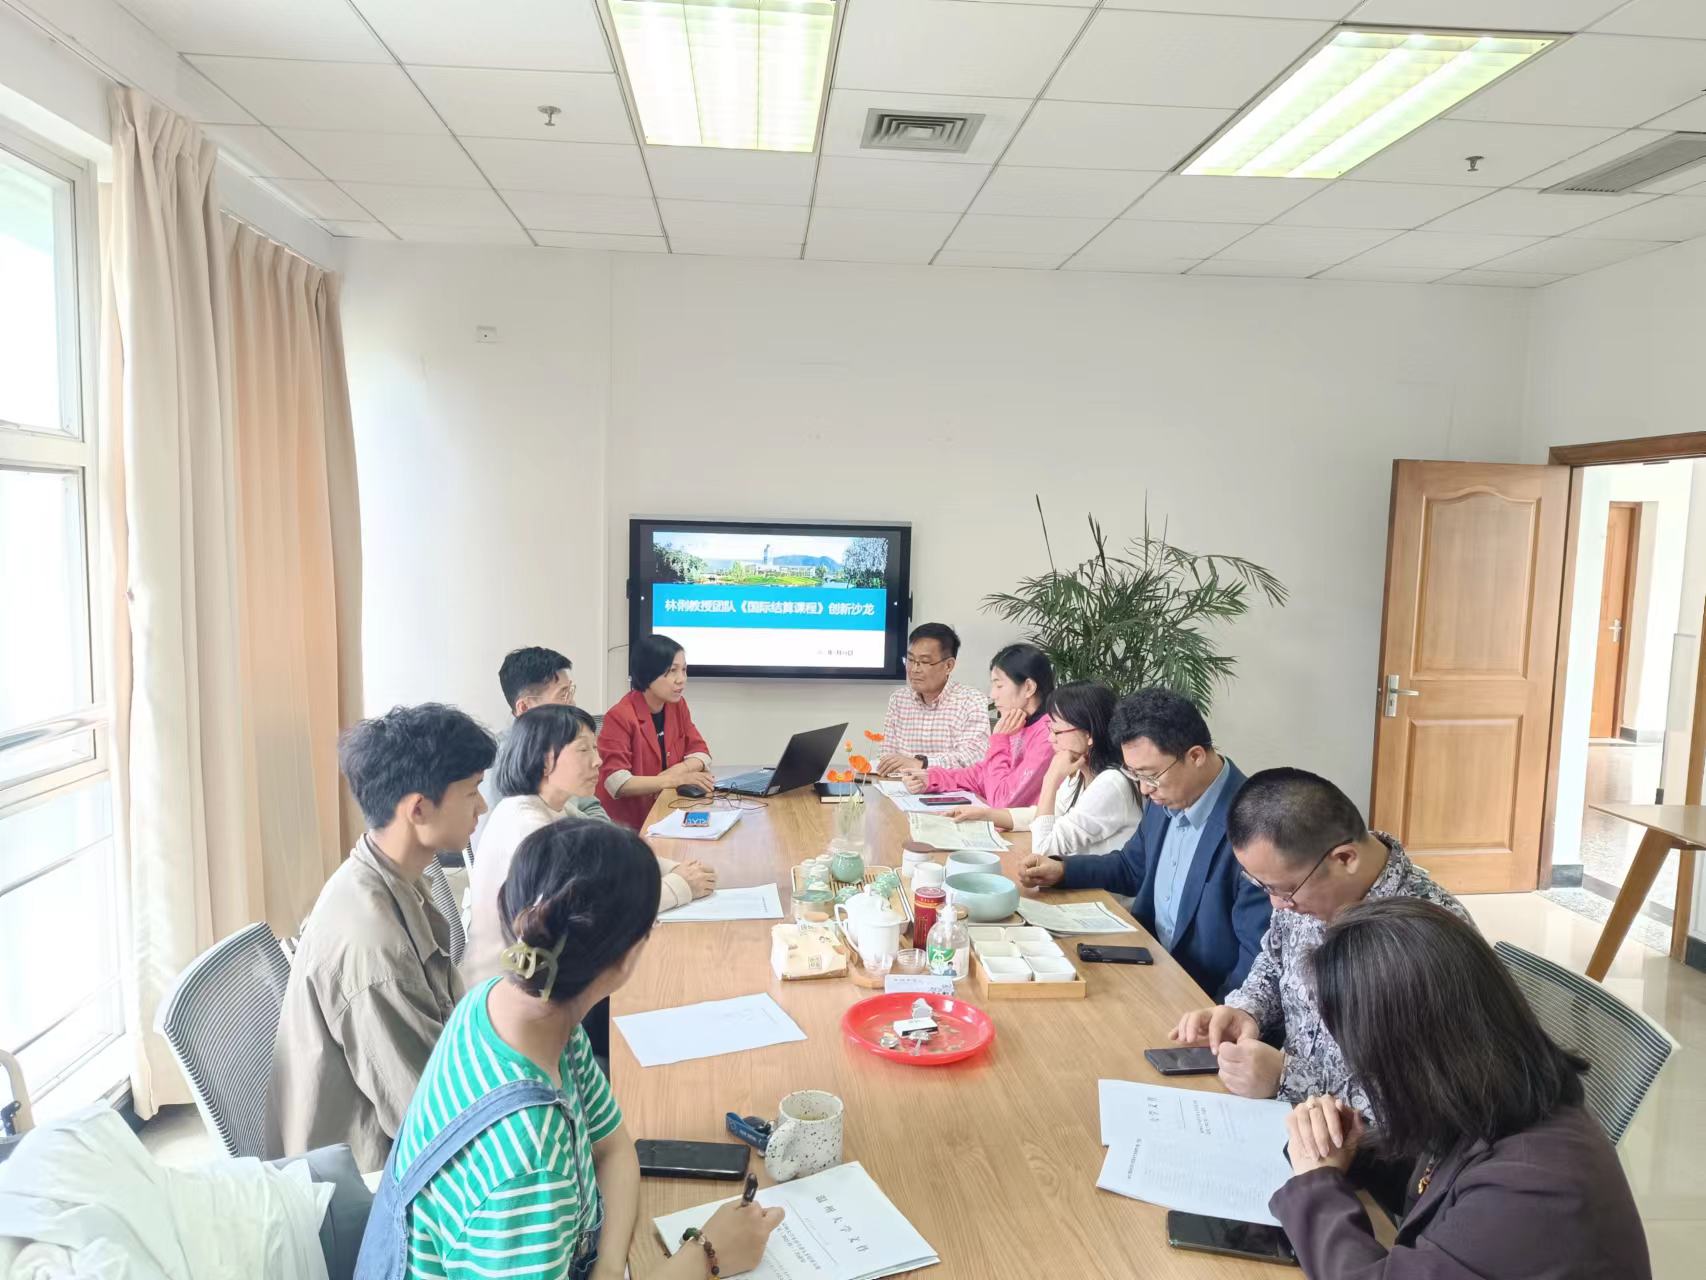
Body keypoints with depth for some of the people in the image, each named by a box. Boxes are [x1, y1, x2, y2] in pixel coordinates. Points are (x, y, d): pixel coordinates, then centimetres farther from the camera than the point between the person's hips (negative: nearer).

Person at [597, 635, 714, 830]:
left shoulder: (677, 705, 5)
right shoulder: (620, 717, -17)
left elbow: (701, 754, 7)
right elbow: (617, 783, -24)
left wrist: (678, 769, -15)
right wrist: (677, 779, -30)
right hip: (624, 824, -6)